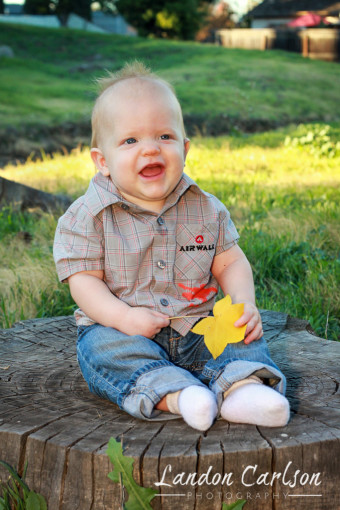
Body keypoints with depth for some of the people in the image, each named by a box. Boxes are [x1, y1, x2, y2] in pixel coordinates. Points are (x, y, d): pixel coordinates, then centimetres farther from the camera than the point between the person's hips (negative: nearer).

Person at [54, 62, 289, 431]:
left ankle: (240, 387, -43)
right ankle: (172, 394, -47)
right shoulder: (88, 216, -6)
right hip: (118, 329, -2)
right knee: (104, 347, -31)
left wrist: (244, 303, -12)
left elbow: (230, 262, 8)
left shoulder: (205, 209, 3)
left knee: (243, 335, -18)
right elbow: (83, 280, -9)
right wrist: (124, 317, -25)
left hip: (195, 327, 3)